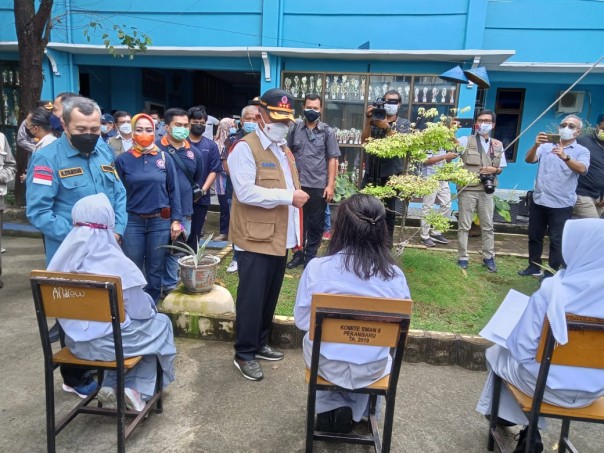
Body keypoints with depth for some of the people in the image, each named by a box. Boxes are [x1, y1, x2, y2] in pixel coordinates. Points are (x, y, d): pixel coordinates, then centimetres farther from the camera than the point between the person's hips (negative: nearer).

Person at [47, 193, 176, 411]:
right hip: (108, 342, -5)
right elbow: (140, 311, -14)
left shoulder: (62, 259, -7)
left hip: (75, 341, 6)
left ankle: (111, 386, 20)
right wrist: (151, 309, 9)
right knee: (161, 323, 19)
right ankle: (137, 389, 13)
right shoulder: (118, 264, -22)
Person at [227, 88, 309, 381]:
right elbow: (246, 192, -22)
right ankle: (244, 354, 17)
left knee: (270, 297, 17)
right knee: (252, 298, 1)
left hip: (280, 237, 8)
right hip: (256, 239, -8)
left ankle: (259, 344, 33)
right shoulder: (245, 148, -10)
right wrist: (288, 196, -21)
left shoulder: (283, 149, 18)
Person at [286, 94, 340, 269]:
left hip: (319, 186, -1)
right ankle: (298, 254, 26)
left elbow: (333, 159, 0)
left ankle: (311, 257, 21)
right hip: (297, 184, 2)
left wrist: (330, 185, -7)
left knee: (315, 224, 7)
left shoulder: (328, 132, 1)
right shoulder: (295, 129, 5)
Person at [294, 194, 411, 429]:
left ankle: (328, 408, 29)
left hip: (326, 364, -1)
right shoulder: (395, 276, -16)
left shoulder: (317, 267, -20)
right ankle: (352, 411, 36)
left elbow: (302, 321, -8)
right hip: (371, 368, 1)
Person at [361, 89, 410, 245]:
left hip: (391, 174, -1)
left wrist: (386, 127, -23)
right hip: (371, 173, 1)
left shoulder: (404, 123, 7)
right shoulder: (375, 120, 11)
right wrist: (368, 120, -14)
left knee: (388, 211, 1)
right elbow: (364, 140, -2)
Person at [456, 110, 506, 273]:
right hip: (467, 189, -4)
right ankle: (462, 257, 12)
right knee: (464, 226, 3)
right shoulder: (465, 140, -2)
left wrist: (494, 170, -4)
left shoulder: (498, 145, 11)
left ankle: (488, 257, 23)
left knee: (488, 226, 11)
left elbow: (501, 167, 15)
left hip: (487, 190, 4)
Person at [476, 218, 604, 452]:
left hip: (549, 384, -5)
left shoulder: (552, 291, -27)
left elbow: (521, 348, -21)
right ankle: (529, 430, 34)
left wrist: (513, 340, 2)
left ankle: (524, 427, 33)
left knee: (497, 353, 22)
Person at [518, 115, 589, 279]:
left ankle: (551, 272, 12)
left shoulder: (581, 151, 0)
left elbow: (582, 169, -19)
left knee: (556, 240, 1)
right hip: (539, 201, 3)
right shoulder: (546, 147, 8)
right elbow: (528, 160, -7)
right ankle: (533, 267, 25)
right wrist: (536, 145, -27)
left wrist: (565, 157, -37)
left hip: (561, 204, -3)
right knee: (534, 236, 12)